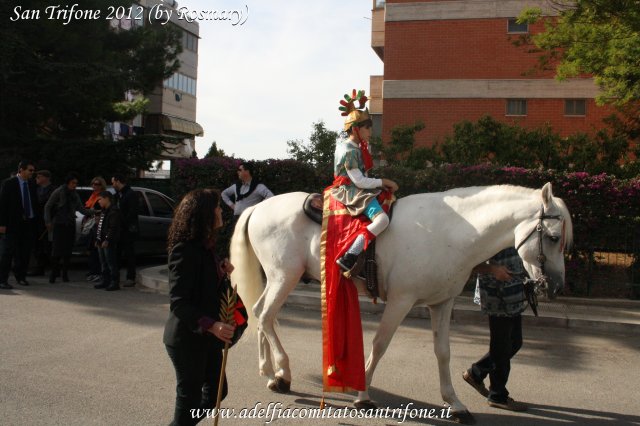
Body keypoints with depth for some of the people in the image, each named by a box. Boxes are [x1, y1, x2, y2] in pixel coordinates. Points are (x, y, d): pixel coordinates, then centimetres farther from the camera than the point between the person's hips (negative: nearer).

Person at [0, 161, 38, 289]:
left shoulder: (31, 184, 10)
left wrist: (35, 220, 7)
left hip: (29, 223, 5)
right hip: (13, 224, -5)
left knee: (25, 252, 10)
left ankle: (21, 276, 23)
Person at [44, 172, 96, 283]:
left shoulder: (75, 195, 11)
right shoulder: (58, 192, -4)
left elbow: (82, 209, 10)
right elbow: (47, 206, -1)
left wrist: (93, 211, -8)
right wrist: (48, 221, -6)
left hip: (70, 225, 4)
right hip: (59, 224, -4)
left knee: (68, 250, 3)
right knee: (57, 249, -8)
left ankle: (65, 274, 11)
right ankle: (54, 273, 2)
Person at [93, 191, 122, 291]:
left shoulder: (114, 211, -12)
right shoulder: (103, 211, 20)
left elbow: (113, 227, -18)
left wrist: (107, 240, -22)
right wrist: (97, 239, 18)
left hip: (109, 242, -10)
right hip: (101, 242, 10)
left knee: (111, 263, -7)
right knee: (103, 263, 13)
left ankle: (115, 283, -4)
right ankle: (105, 281, 20)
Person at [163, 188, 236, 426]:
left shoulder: (204, 246, 7)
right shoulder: (184, 250, -22)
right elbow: (178, 303, -26)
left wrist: (222, 273, -1)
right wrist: (211, 325, -37)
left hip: (207, 336, 9)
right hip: (188, 338, -9)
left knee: (216, 390, 18)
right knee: (190, 397, 4)